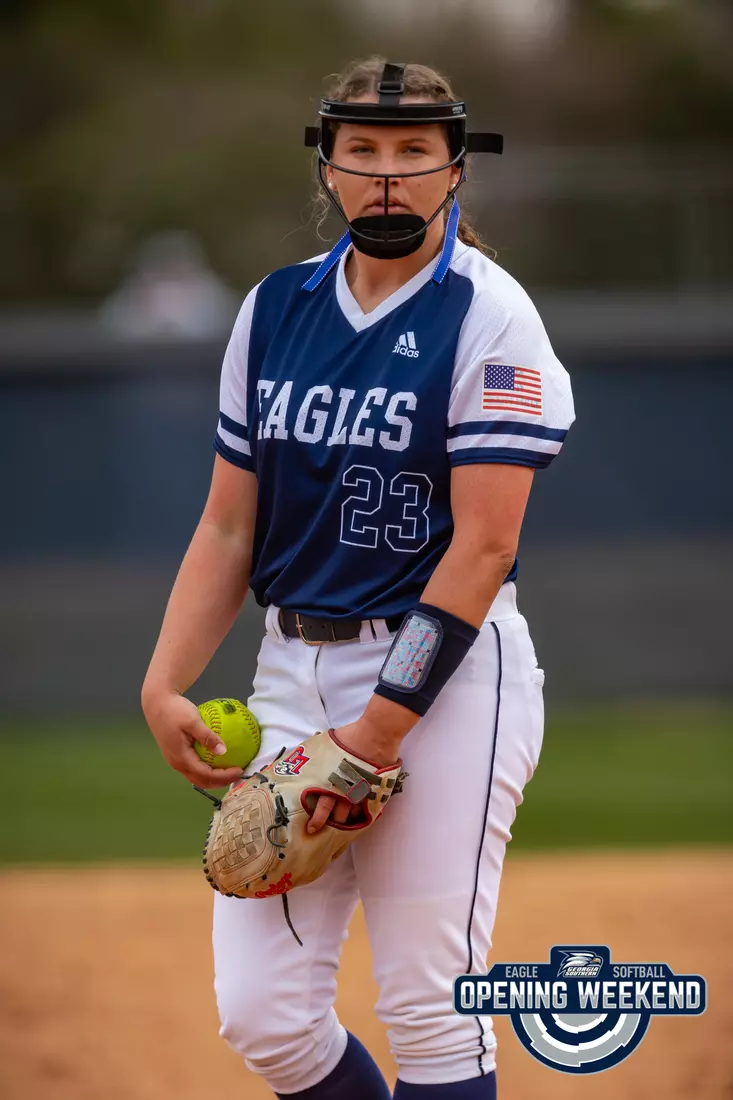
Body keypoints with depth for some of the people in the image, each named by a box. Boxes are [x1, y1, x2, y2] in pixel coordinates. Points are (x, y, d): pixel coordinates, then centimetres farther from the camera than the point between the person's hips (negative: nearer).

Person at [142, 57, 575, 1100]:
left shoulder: (489, 317, -7)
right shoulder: (275, 309, 10)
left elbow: (484, 545, -13)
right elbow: (230, 525, 12)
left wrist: (381, 726, -18)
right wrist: (163, 687, -2)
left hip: (446, 671, -5)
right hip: (294, 667, 6)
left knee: (430, 1011, -7)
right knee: (262, 1013, 0)